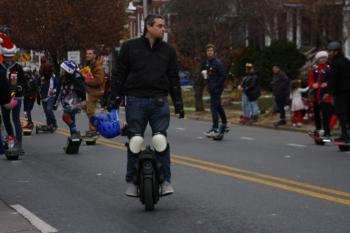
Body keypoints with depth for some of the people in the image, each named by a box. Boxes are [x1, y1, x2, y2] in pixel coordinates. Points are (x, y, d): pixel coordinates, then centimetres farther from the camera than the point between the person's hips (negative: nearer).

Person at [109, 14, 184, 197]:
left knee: (161, 140, -8)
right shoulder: (130, 47, 5)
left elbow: (174, 79, 14)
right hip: (135, 101, -1)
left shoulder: (167, 50, 12)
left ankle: (166, 180, 0)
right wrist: (114, 99, 0)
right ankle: (132, 180, 11)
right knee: (135, 141, 0)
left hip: (159, 102, 1)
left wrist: (178, 104, 9)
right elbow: (119, 74, 5)